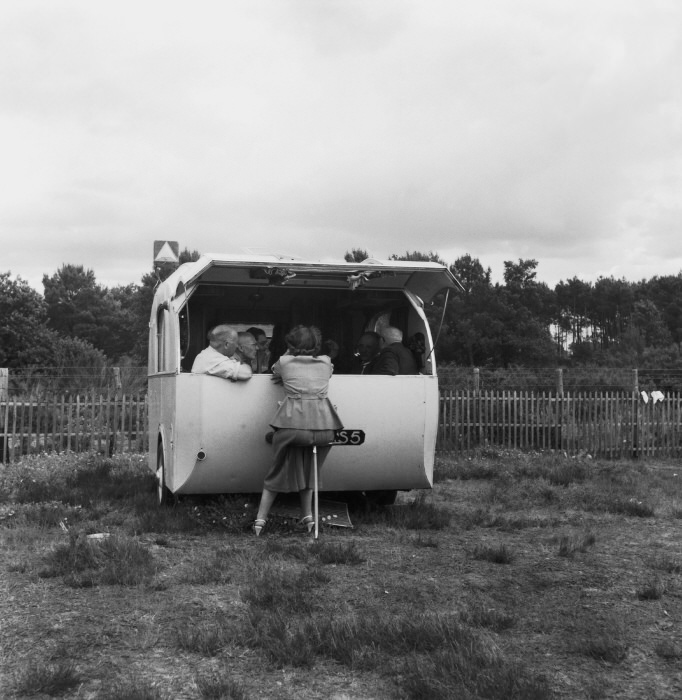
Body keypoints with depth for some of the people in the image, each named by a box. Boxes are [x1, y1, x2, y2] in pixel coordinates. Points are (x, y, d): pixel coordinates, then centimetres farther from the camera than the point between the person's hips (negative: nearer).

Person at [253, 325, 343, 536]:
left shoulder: (285, 362, 7)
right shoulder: (326, 362, 13)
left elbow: (274, 373, 28)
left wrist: (289, 352, 34)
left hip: (293, 424, -2)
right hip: (323, 427, 2)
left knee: (278, 471, 13)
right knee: (307, 471, 23)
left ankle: (261, 518, 13)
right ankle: (307, 516, 18)